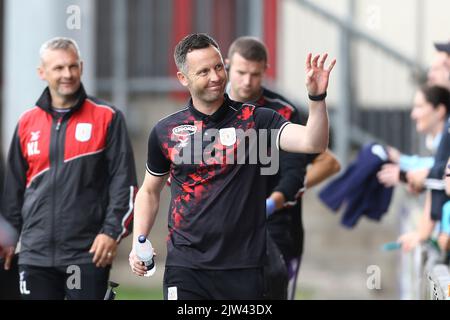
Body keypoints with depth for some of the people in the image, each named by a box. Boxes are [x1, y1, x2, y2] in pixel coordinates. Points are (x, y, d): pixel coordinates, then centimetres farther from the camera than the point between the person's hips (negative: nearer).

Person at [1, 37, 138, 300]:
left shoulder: (106, 117, 0)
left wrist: (112, 231, -12)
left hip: (88, 253, -3)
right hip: (36, 253, 3)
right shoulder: (27, 123, 11)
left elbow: (125, 179, -3)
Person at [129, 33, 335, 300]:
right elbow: (150, 191, 20)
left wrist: (317, 97, -29)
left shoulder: (254, 120, 0)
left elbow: (312, 143, -14)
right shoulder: (165, 132, 6)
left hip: (243, 268, -1)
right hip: (186, 267, 1)